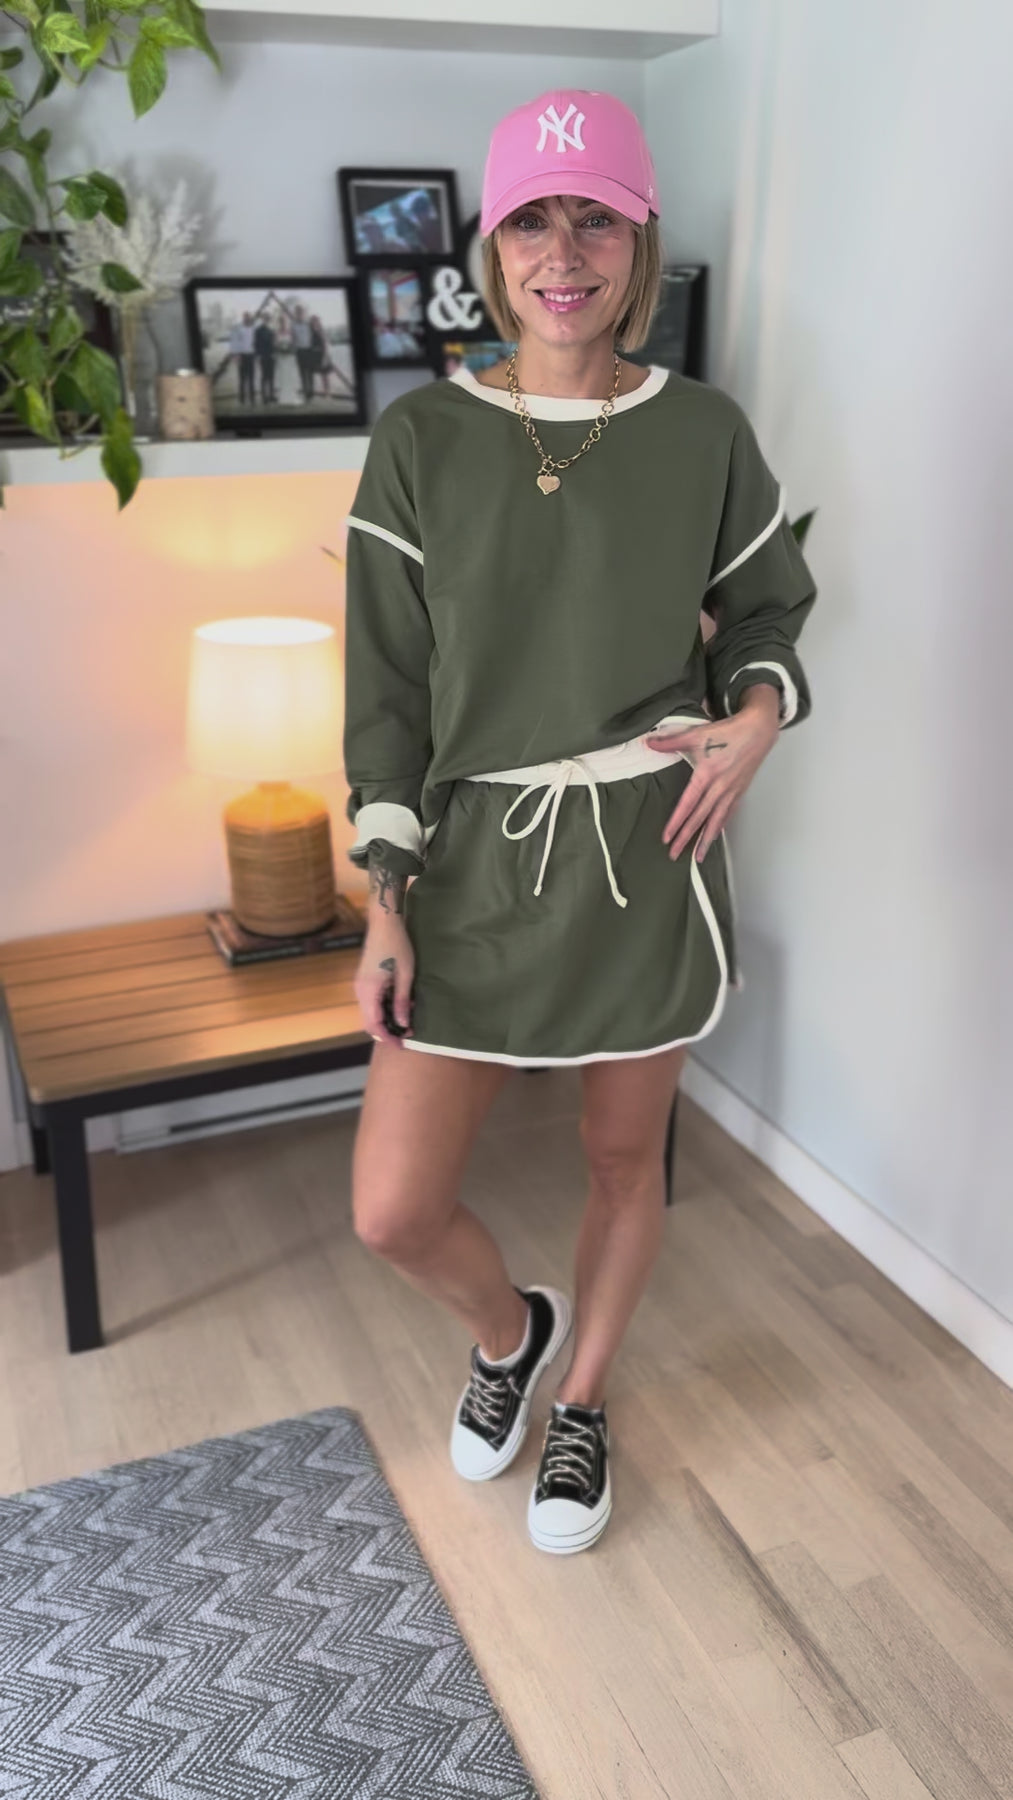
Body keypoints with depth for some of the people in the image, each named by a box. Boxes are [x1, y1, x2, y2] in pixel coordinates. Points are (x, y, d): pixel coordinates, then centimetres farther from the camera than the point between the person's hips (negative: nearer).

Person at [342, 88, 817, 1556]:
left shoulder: (704, 431, 1)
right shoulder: (421, 440, -1)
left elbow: (771, 607, 15)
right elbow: (386, 685, -1)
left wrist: (757, 718, -8)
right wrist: (385, 902, -5)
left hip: (649, 859, 1)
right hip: (480, 861, 0)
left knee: (626, 1159, 15)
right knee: (392, 1210, -1)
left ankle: (582, 1407, 43)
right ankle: (510, 1331, 36)